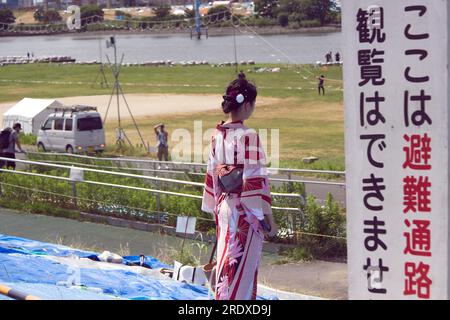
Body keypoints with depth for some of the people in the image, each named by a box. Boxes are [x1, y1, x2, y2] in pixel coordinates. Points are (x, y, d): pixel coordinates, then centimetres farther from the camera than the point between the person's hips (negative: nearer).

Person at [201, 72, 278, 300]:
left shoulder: (217, 135, 3)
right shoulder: (248, 137, -18)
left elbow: (211, 175, 9)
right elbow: (256, 180, -18)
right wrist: (269, 220, -12)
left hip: (223, 207, 7)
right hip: (245, 212, -7)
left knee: (227, 261, 17)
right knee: (242, 268, 0)